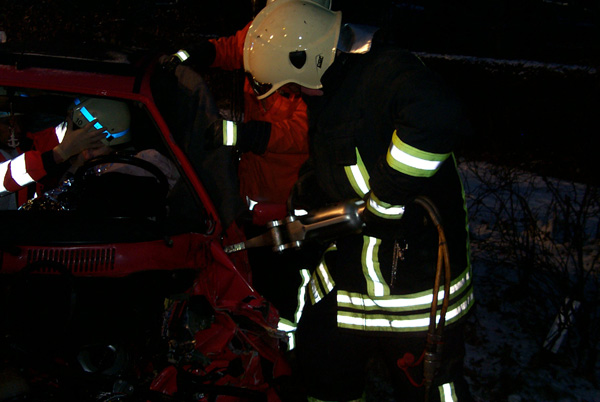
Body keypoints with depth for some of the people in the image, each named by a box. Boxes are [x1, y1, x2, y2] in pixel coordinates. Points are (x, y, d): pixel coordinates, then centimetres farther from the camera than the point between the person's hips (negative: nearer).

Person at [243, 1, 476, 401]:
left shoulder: (388, 70, -20)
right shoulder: (325, 95, 11)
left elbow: (437, 118, -41)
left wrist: (387, 195, -33)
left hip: (417, 274, -9)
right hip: (347, 273, 9)